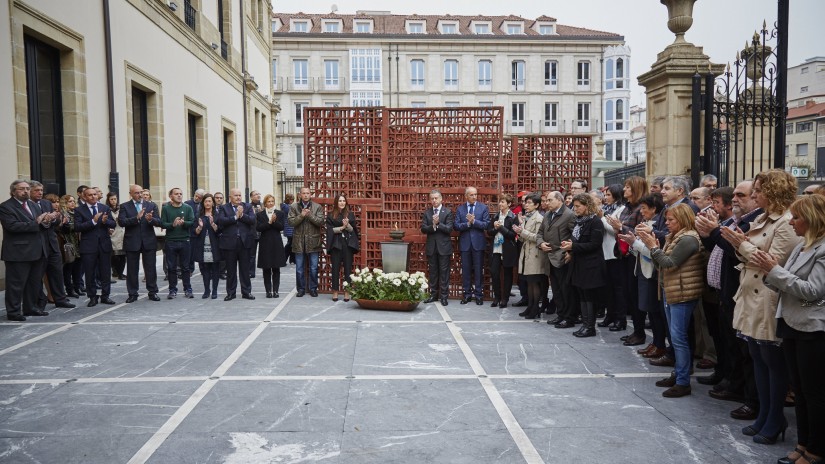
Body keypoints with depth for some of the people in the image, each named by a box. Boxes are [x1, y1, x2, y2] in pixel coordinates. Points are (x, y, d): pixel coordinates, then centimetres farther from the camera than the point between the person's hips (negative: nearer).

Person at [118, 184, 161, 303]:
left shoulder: (151, 205, 7)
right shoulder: (125, 206, 3)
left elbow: (159, 222, -1)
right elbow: (121, 222, -11)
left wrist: (151, 219, -22)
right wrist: (136, 218, -23)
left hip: (149, 241, 1)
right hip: (132, 242, -1)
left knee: (151, 268, 5)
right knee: (132, 269, 6)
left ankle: (152, 292, 14)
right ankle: (132, 294, 14)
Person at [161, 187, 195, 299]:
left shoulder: (187, 208, 6)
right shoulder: (165, 208, 4)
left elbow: (192, 222, -3)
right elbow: (162, 223, -4)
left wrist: (183, 223, -21)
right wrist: (173, 224, -21)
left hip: (185, 241, 0)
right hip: (170, 241, 0)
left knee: (185, 267, 6)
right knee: (171, 267, 5)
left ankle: (188, 290, 13)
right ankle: (172, 290, 13)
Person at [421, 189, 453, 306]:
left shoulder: (448, 212, -2)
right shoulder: (426, 212, 7)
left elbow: (449, 229, -10)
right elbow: (423, 229, -2)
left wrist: (437, 224, -20)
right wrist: (433, 226, -19)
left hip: (444, 246, -3)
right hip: (431, 247, 3)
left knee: (444, 272, 1)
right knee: (432, 272, 9)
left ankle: (444, 296, 7)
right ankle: (433, 295, 18)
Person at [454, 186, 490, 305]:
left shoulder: (483, 207, 1)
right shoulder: (460, 208, 5)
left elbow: (487, 224, -8)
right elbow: (456, 226, -2)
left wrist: (474, 221, -18)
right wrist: (467, 223, -17)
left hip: (478, 243, -1)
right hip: (465, 243, 1)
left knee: (478, 269, 4)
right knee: (466, 269, 7)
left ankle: (479, 294, 12)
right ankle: (467, 294, 17)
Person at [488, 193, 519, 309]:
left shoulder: (513, 218, -6)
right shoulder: (495, 217, 10)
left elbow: (513, 234, -12)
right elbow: (489, 232, 9)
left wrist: (500, 227, -16)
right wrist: (495, 228, -10)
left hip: (508, 250, -4)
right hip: (496, 249, 4)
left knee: (507, 274, 6)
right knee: (494, 273, -1)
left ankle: (505, 298, 16)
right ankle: (497, 297, 14)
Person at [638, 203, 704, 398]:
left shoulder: (688, 239, -15)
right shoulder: (674, 237, 14)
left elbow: (670, 264, -20)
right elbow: (661, 264, 13)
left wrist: (653, 247, -13)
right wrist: (653, 246, 0)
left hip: (683, 294, -10)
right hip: (670, 292, 10)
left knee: (678, 337, -8)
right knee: (675, 336, 15)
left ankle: (683, 382, -1)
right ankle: (678, 374, 24)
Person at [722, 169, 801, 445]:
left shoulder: (786, 224, -15)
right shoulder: (763, 220, 13)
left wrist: (743, 245, -15)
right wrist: (740, 245, -2)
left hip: (769, 303, -9)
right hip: (752, 298, 9)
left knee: (773, 363, 4)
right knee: (758, 360, 16)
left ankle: (775, 421, 18)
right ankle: (764, 416, 27)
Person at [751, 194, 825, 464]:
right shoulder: (801, 247, 12)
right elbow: (786, 286, 12)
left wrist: (775, 270, -20)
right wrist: (769, 273, -7)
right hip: (792, 325, 8)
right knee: (799, 391, 15)